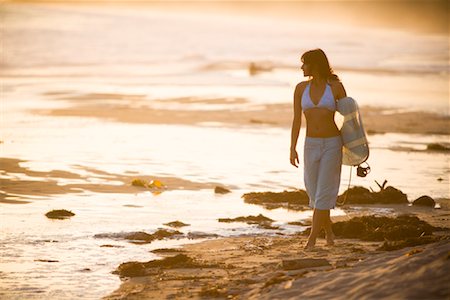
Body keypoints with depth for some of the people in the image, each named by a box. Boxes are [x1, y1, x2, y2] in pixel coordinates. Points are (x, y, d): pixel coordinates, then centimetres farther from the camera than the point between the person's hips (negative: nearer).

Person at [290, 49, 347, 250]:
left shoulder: (336, 87, -6)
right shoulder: (301, 88, 2)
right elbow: (296, 120, 2)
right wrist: (292, 149, -5)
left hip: (332, 144, -3)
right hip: (311, 145, 3)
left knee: (323, 192, -7)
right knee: (314, 192, 7)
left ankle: (312, 239, -6)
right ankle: (328, 232, 28)